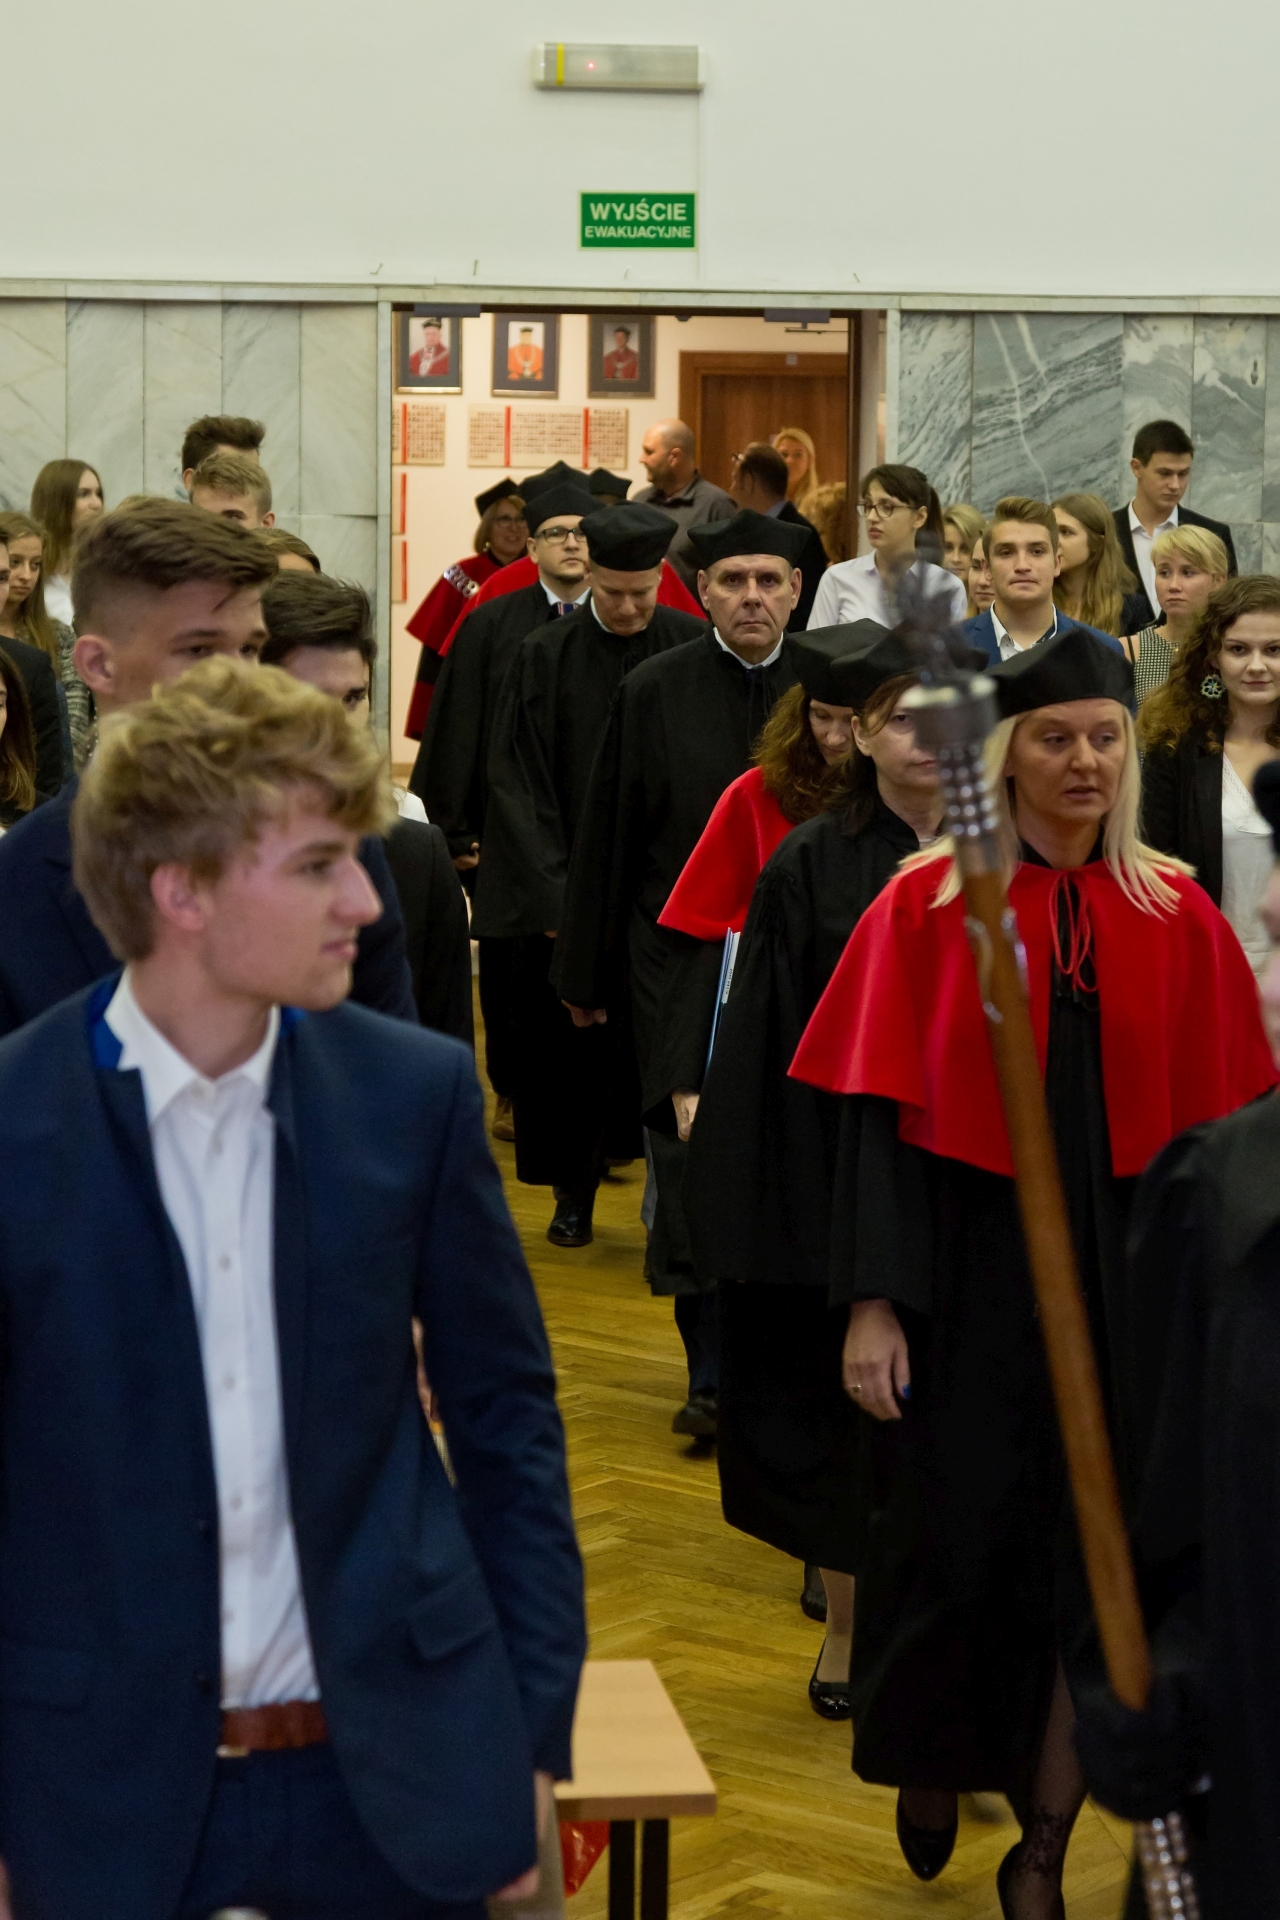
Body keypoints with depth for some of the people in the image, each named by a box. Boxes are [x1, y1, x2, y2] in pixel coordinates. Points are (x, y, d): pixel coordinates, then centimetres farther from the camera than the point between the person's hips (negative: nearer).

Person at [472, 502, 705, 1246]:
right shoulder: (545, 657, -2)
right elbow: (520, 783, -3)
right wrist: (554, 895, -10)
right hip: (570, 886, 0)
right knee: (574, 1038, 6)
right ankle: (576, 1191, 18)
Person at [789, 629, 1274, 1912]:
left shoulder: (1177, 920, 2)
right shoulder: (927, 908, -4)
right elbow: (878, 1114, -6)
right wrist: (873, 1301, -12)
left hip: (1123, 1280, 2)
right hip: (968, 1275, -2)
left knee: (1096, 1553, 4)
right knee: (957, 1535, 4)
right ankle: (931, 1760, 35)